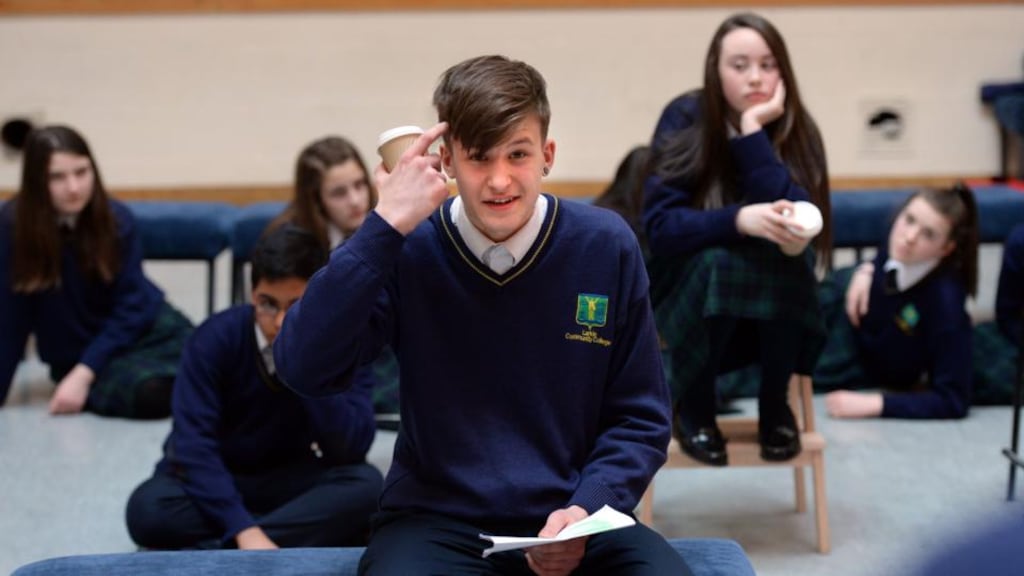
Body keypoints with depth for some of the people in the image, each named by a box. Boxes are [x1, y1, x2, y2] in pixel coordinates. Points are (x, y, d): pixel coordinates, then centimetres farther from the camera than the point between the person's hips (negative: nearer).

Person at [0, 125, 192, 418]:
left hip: (142, 327, 2)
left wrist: (83, 374, -20)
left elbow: (130, 306, -10)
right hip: (77, 351, -2)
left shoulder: (116, 218, -12)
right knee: (151, 393, -30)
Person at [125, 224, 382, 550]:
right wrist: (244, 529, -35)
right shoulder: (217, 337, -18)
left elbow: (352, 450, -24)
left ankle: (210, 551, -29)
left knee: (366, 486, -29)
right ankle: (308, 537, -28)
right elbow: (193, 445, -25)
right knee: (148, 509, -33)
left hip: (289, 483, 2)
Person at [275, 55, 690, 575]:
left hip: (573, 520, 2)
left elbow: (639, 417, 6)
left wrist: (587, 509, -12)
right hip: (437, 520, -1)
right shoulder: (408, 249, -3)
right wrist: (385, 226, -18)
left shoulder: (606, 248, -2)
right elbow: (304, 370, -16)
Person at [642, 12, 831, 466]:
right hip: (689, 287, -1)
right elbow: (660, 225, -23)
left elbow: (795, 219, -28)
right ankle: (694, 407, -11)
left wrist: (753, 130, -31)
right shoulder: (685, 119, -16)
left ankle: (776, 406, -8)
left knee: (790, 258, -32)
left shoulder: (796, 129, -12)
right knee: (715, 263, -35)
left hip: (774, 297, 2)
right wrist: (739, 220, -39)